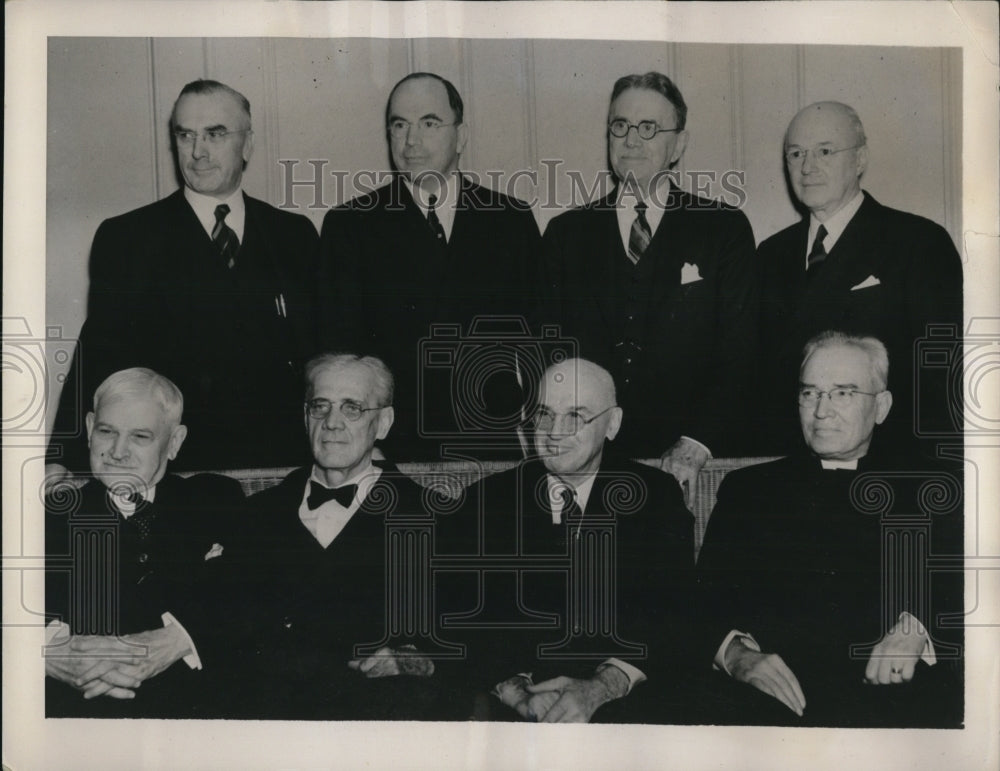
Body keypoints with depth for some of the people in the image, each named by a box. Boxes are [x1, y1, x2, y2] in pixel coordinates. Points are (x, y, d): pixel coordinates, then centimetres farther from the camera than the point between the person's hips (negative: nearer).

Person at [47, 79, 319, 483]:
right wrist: (63, 461, -13)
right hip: (173, 470, -2)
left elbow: (323, 352, 12)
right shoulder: (124, 239, 5)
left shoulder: (295, 234, 12)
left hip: (283, 465, 2)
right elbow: (101, 355, -1)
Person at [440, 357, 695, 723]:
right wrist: (515, 689, -18)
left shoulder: (657, 496, 7)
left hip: (626, 701, 0)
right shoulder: (485, 501, 8)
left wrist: (599, 689, -17)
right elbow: (461, 611, 0)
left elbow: (672, 611, -3)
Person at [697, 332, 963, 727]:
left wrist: (916, 630, -16)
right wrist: (736, 653, -10)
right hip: (772, 691, 0)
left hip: (896, 692, 0)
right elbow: (707, 595, 11)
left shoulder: (937, 491, 17)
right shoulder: (748, 488, 20)